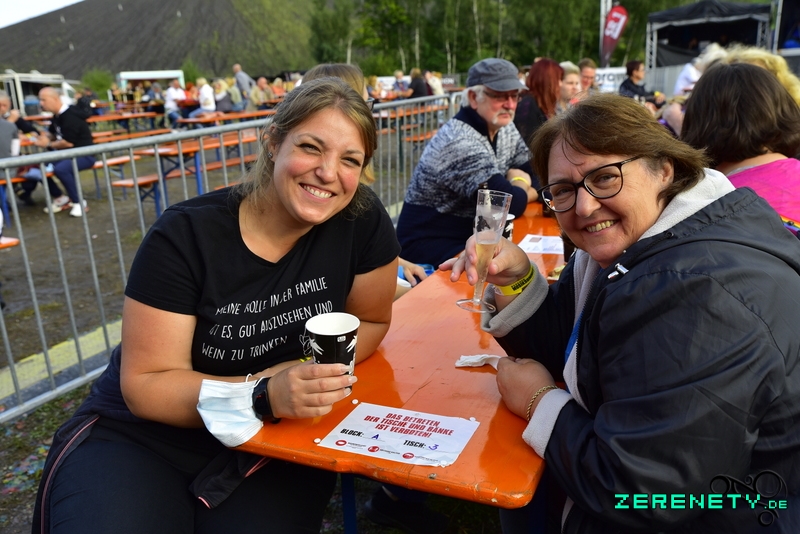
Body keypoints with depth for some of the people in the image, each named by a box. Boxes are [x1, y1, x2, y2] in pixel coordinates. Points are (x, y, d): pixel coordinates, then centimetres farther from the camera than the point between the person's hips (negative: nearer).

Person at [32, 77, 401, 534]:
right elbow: (145, 384, -16)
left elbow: (371, 322, 0)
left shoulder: (363, 221, -13)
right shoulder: (185, 236, -17)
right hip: (145, 434, -1)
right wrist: (264, 394, -32)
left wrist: (311, 375, -20)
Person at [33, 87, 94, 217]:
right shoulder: (57, 116, 10)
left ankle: (79, 202, -17)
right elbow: (51, 133, 26)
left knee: (60, 168, -35)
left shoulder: (70, 116, -19)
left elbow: (68, 143, -23)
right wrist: (44, 136, 3)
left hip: (84, 155, -10)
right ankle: (60, 197, 12)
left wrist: (48, 144, -9)